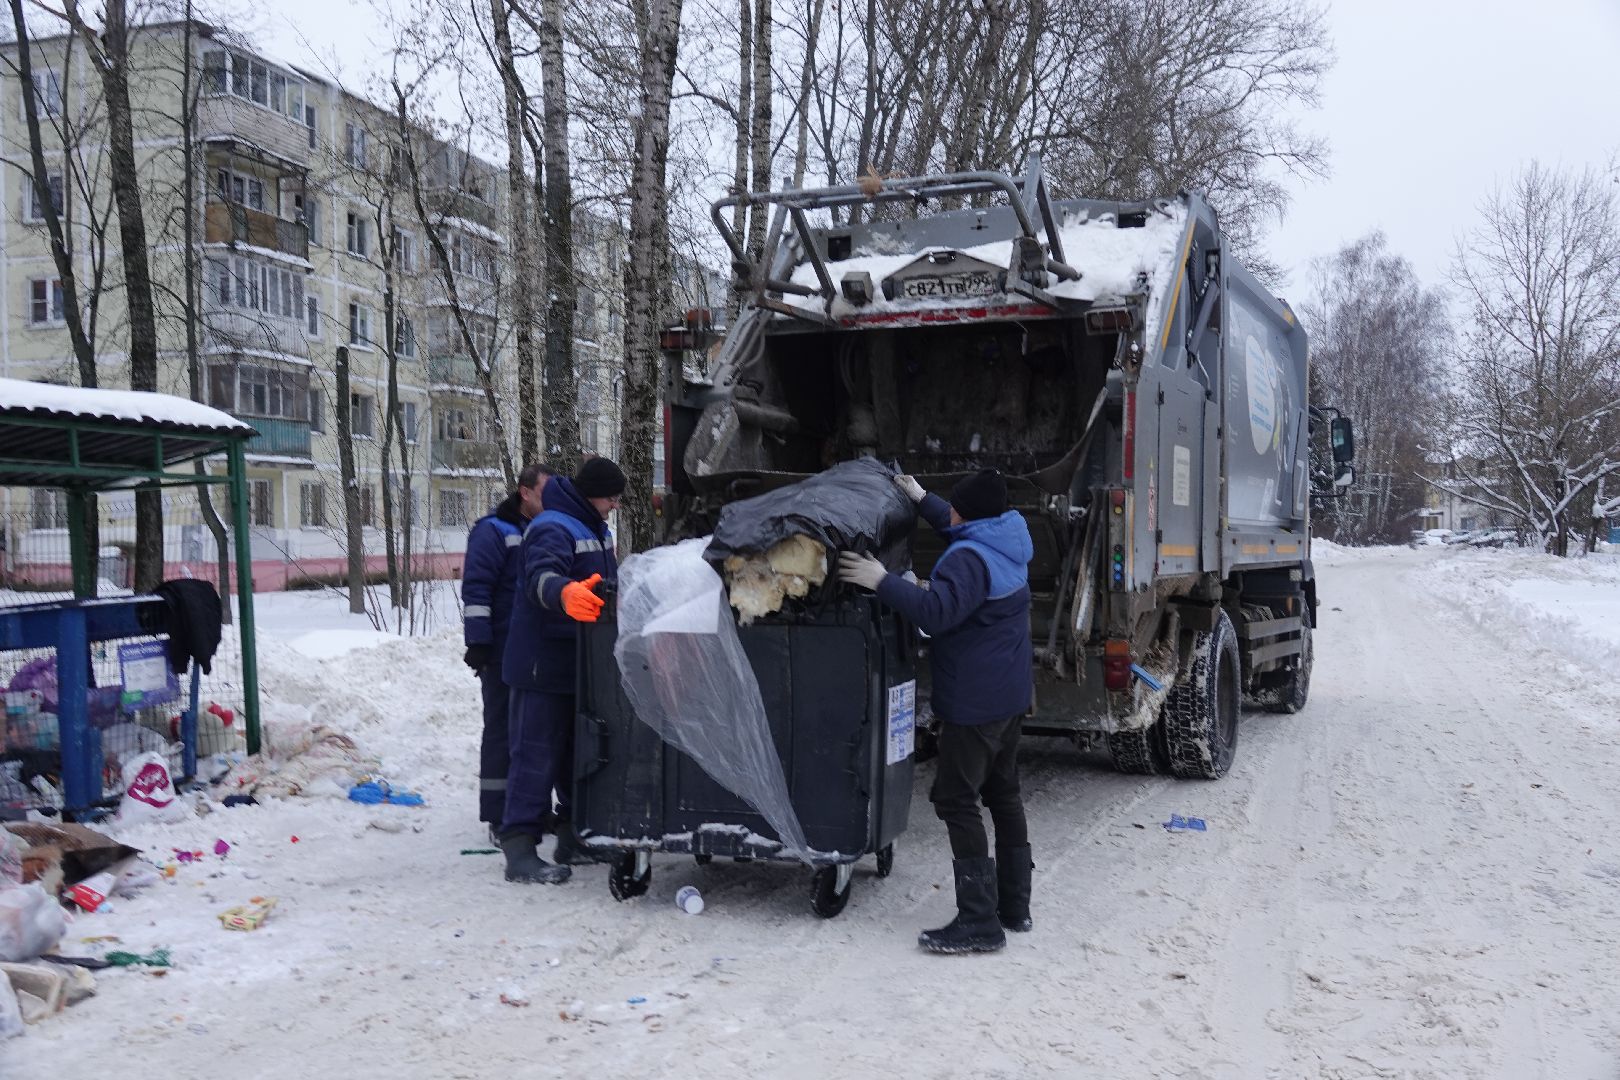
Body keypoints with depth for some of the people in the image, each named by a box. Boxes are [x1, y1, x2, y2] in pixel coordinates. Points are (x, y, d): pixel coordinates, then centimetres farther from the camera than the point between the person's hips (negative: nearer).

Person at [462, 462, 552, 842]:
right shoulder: (494, 531, -9)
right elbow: (476, 589, -14)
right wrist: (478, 643, -20)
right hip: (504, 651, -7)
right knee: (502, 729, -2)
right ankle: (498, 817, 4)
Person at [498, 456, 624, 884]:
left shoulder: (595, 529, 17)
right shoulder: (552, 528, -16)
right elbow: (540, 576, -35)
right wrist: (566, 593, -55)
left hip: (583, 665, 10)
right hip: (545, 666, -10)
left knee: (579, 751, 16)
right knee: (537, 753, -8)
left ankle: (573, 835, 27)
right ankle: (519, 848, -5)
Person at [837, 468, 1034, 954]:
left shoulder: (970, 558, -21)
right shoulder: (1008, 541, 8)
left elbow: (937, 612, -32)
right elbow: (958, 528, 28)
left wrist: (882, 581, -28)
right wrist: (921, 499, 31)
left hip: (975, 702, -10)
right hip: (1011, 695, 10)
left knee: (956, 800, -6)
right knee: (1004, 793, 17)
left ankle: (979, 921, -7)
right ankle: (1014, 906, 25)